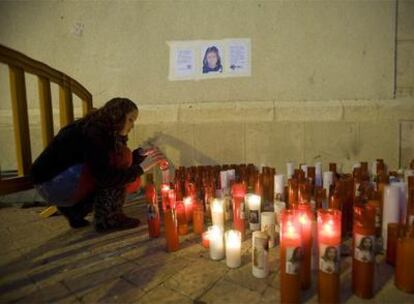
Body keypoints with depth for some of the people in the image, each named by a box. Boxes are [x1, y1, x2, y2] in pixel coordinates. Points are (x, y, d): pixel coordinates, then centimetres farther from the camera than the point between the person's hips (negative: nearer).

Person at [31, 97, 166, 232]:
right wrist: (140, 168, -28)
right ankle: (108, 218, -12)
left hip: (70, 179, 9)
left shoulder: (104, 132, 5)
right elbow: (104, 177, -30)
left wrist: (140, 154, -4)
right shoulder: (91, 134, -23)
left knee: (132, 181, 2)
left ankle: (75, 209, 9)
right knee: (121, 157, -20)